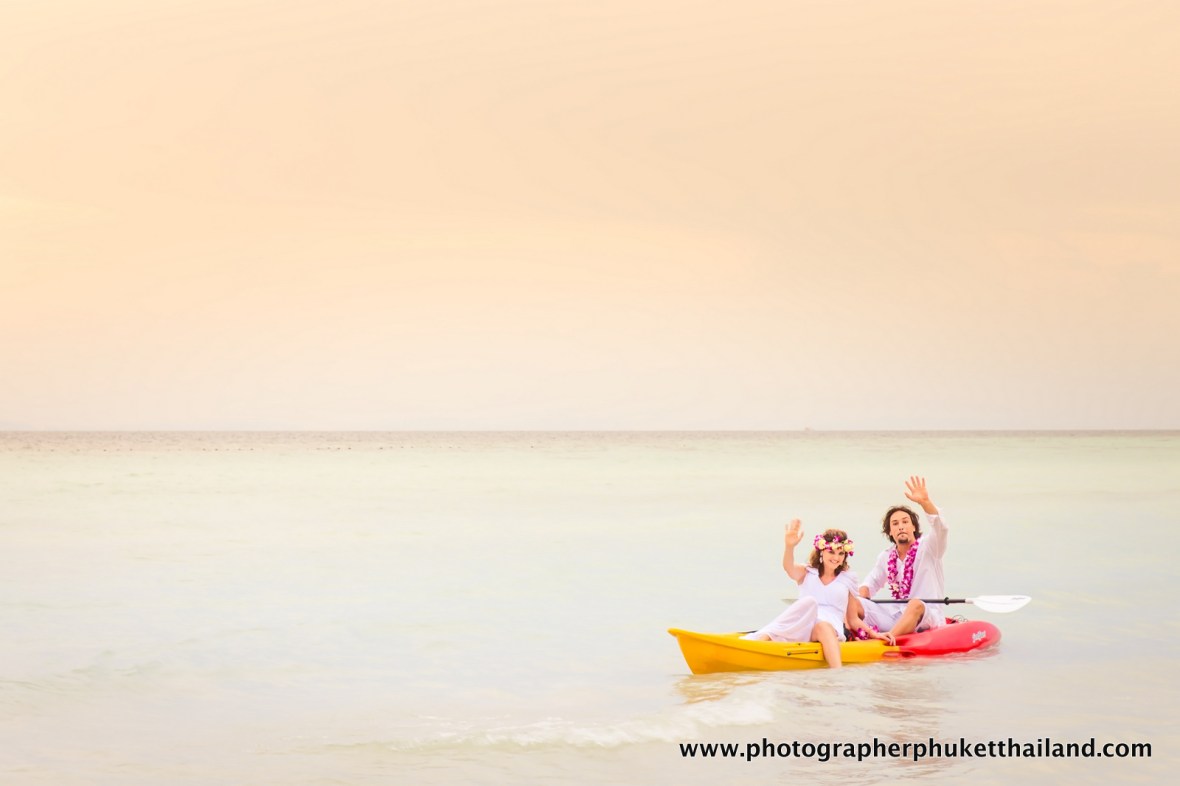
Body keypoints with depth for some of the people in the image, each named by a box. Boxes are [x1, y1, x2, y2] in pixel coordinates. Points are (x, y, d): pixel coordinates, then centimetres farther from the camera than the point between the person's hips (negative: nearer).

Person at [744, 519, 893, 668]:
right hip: (801, 626, 0)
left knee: (823, 627, -36)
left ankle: (838, 672, -66)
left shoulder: (847, 581, 20)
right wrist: (789, 546, -31)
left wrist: (873, 633, 6)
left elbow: (852, 619, 22)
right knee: (809, 602, -31)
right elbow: (789, 568, -9)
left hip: (832, 629, 0)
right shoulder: (807, 573, 16)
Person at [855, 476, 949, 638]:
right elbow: (872, 582, 24)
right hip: (896, 616, 5)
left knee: (915, 604, -40)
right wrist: (863, 593, -2)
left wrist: (925, 502, -37)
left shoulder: (927, 547, 0)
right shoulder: (886, 557, 15)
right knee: (852, 603, -14)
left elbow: (940, 528, -20)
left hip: (927, 617, -5)